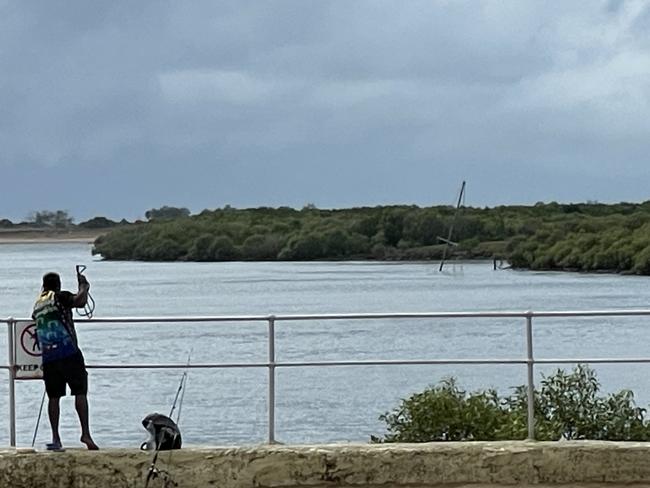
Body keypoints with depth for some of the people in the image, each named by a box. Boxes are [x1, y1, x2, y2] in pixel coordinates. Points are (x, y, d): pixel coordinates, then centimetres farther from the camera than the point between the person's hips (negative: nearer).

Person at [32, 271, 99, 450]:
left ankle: (55, 438, 5)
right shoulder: (60, 297, -2)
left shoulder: (37, 305, 17)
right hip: (68, 353, -5)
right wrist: (84, 286, -1)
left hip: (48, 357, 5)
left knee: (53, 397, 8)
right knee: (80, 392, -3)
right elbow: (80, 301, -19)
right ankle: (85, 433, -12)